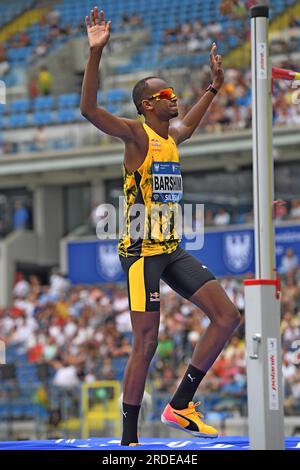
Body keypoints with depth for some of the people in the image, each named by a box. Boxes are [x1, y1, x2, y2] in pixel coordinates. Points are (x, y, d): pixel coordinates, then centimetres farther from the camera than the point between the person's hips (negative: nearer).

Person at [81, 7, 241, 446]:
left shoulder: (173, 137, 14)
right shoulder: (136, 134, -9)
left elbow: (190, 124, 41)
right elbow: (89, 109, -25)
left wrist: (214, 86, 42)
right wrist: (96, 53, -32)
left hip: (172, 249, 8)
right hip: (142, 250, -8)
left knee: (227, 316, 1)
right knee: (146, 343, -8)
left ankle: (180, 405, 8)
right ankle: (129, 441, 0)